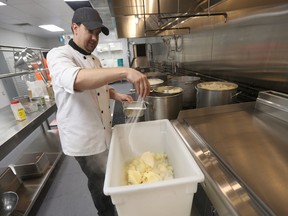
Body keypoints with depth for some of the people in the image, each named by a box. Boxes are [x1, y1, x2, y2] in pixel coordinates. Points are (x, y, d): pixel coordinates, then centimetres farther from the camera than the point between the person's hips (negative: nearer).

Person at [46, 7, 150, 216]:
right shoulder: (58, 55, -17)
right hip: (84, 138, -8)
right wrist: (125, 71, -50)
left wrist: (116, 94, 0)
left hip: (103, 132, 9)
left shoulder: (94, 59, 9)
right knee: (101, 183, 14)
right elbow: (76, 79, -41)